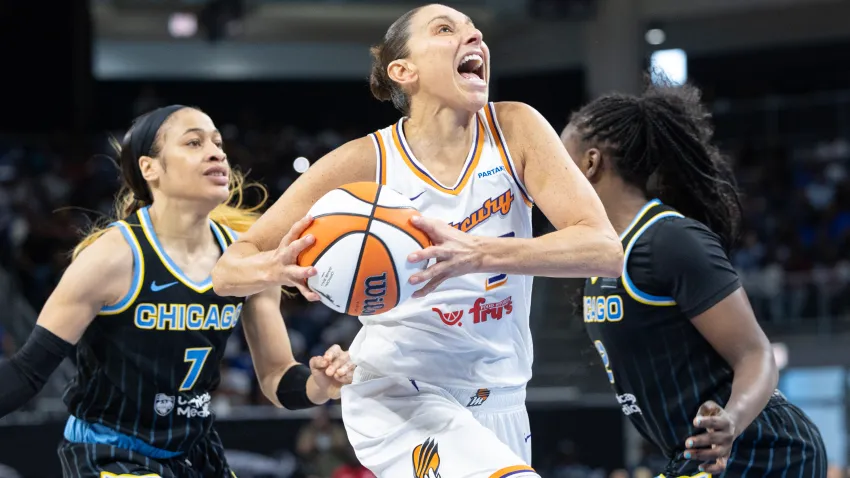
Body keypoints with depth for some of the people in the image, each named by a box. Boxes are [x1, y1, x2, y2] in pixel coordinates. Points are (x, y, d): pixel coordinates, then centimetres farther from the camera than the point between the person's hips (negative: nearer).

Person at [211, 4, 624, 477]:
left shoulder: (514, 130, -7)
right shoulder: (365, 162, -12)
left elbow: (605, 249, -19)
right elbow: (228, 270, -7)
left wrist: (477, 254, -35)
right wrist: (281, 266, -33)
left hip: (499, 403, 4)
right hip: (397, 397, -4)